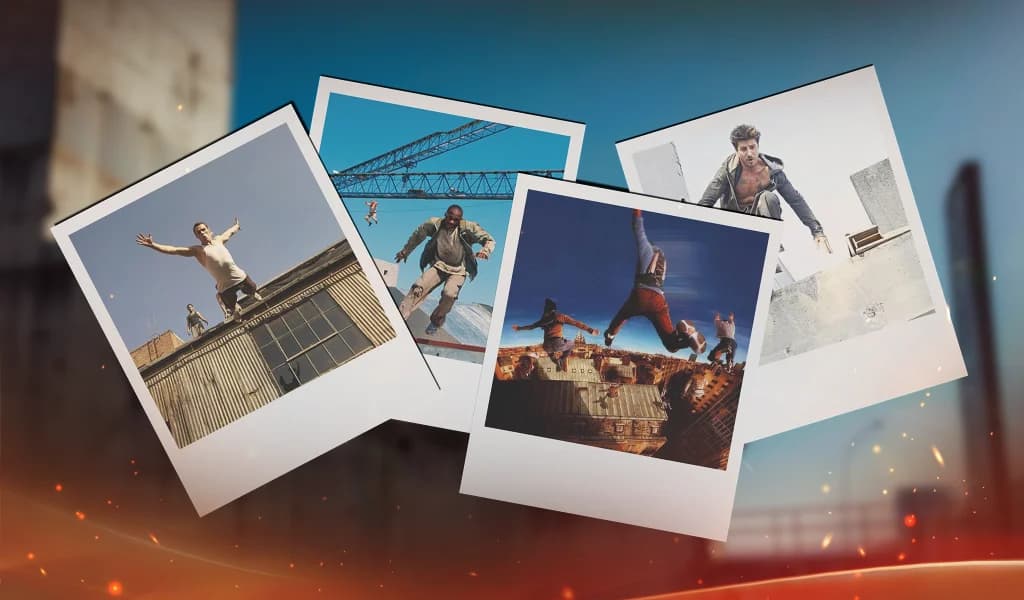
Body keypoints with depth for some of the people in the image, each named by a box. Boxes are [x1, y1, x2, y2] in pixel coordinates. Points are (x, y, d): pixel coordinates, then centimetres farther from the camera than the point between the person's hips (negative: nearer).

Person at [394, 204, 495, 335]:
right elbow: (417, 236, 8)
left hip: (458, 271, -2)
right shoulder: (434, 224, -10)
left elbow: (489, 240, -13)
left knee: (449, 293, -28)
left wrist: (485, 251, -37)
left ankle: (436, 322, -3)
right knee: (418, 287, -18)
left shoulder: (467, 228, -17)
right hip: (438, 265, 2)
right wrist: (405, 252, 20)